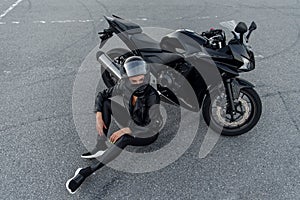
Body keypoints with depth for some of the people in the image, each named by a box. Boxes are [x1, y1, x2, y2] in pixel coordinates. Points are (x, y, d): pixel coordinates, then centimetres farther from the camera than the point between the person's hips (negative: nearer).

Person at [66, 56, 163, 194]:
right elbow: (102, 95, -3)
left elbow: (154, 127, -34)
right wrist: (98, 117, -18)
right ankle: (101, 148, -13)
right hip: (132, 123, 6)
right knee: (106, 103, -10)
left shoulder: (152, 95, -32)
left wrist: (125, 130, -35)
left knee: (124, 139, -37)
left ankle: (87, 172, -31)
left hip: (148, 135, -6)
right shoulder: (124, 86, -17)